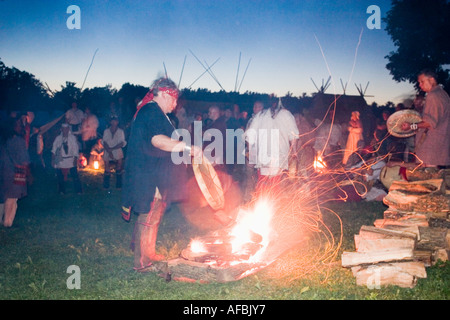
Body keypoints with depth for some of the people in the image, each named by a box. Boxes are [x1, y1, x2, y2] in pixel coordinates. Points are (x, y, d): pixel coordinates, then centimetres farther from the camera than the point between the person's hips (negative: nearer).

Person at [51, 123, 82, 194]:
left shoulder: (72, 138, 0)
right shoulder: (58, 138, 6)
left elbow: (76, 149, -1)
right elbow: (54, 150, 8)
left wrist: (75, 159, -9)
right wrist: (53, 160, 2)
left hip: (71, 162, -2)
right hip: (60, 161, 2)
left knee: (75, 176, -5)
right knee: (60, 177, 5)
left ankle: (78, 191, 5)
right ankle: (62, 191, 20)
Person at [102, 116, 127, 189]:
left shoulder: (121, 131, 1)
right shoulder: (106, 131, 5)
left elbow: (121, 144, -6)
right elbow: (104, 143, -2)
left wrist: (111, 149, -14)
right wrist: (109, 152, -15)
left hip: (118, 153, -1)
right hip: (107, 153, 1)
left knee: (119, 169, -2)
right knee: (107, 170, 4)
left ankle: (118, 185, 6)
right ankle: (106, 186, 13)